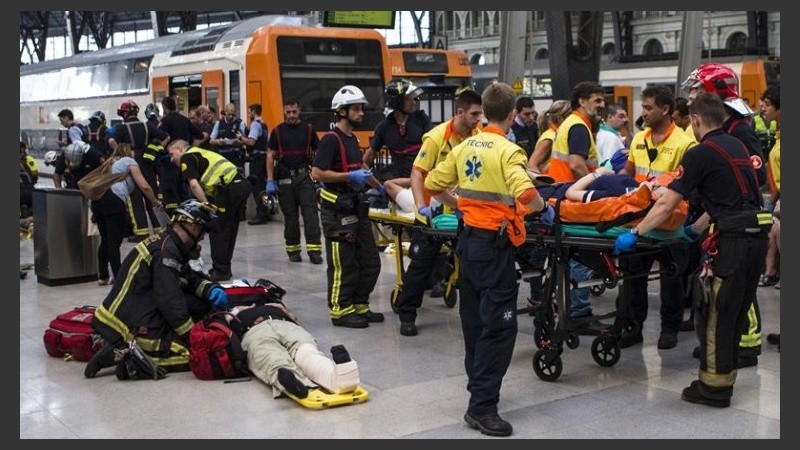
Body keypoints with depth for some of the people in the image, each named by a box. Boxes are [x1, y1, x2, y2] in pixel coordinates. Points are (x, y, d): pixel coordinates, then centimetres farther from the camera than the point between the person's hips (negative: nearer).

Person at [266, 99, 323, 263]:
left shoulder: (308, 129, 7)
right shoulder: (277, 131, 6)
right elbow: (270, 156, 5)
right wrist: (270, 181, -2)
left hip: (305, 176, 0)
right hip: (285, 178, 0)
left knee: (310, 212, -9)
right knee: (290, 216, 6)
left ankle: (314, 249, -10)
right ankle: (293, 250, 16)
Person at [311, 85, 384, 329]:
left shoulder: (352, 139, 16)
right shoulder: (331, 139, -12)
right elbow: (317, 173, -22)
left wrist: (378, 185, 33)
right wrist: (350, 177, -21)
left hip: (355, 206, 9)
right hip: (337, 209, -9)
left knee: (370, 262, 11)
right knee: (343, 263, -3)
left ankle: (359, 306, 22)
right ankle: (340, 311, 8)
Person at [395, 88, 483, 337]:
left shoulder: (478, 136, -5)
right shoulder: (437, 137, -19)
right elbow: (417, 173, -20)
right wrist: (422, 207, -30)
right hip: (434, 211, -5)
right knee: (421, 265, 2)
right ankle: (406, 315, 13)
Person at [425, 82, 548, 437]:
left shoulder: (465, 147, 6)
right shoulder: (508, 151, -14)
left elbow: (433, 184, 11)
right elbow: (526, 194, -29)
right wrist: (542, 207, -9)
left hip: (468, 237, 7)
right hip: (495, 243, -7)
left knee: (474, 318, 18)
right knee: (499, 325, -3)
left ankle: (478, 385, 32)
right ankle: (482, 406, -4)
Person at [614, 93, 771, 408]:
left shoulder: (701, 154, -8)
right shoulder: (737, 146, 17)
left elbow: (667, 204, -11)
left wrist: (635, 234, -4)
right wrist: (696, 228, 31)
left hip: (733, 240, -8)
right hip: (758, 234, 8)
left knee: (715, 313, 1)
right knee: (736, 312, 16)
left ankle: (714, 387, 7)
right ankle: (725, 378, 26)